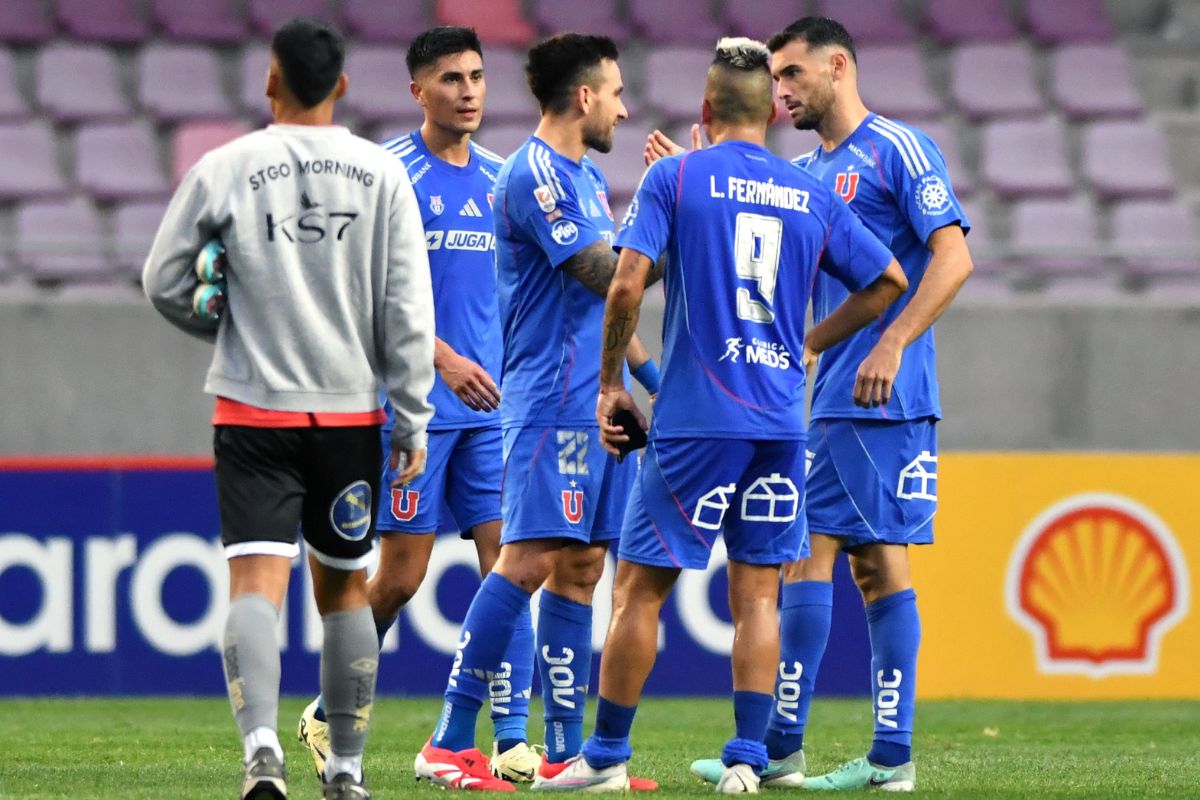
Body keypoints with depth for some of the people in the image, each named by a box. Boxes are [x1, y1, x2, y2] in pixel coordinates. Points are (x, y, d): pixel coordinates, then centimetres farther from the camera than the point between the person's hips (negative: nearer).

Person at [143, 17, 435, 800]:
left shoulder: (224, 169, -2)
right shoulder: (381, 173, 0)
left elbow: (165, 280, 5)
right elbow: (408, 308, -2)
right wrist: (412, 419, 3)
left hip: (253, 407, -1)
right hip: (350, 410, 2)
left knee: (256, 582, -7)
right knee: (345, 589, 14)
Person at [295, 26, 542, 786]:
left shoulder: (499, 176, 12)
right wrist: (441, 357, -21)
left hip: (490, 406, 5)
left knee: (507, 558, -3)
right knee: (401, 574, -2)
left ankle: (512, 738, -3)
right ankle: (330, 713, 18)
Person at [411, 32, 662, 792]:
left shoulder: (588, 178, 19)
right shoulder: (534, 174, -12)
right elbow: (602, 273, -18)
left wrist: (648, 371, 22)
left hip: (596, 402, 10)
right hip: (552, 400, -10)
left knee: (580, 570, 7)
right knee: (530, 560, -15)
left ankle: (565, 753, 8)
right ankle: (451, 743, -15)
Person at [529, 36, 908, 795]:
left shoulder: (674, 177, -2)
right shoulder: (813, 196, 9)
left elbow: (627, 285, -11)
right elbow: (889, 281, 14)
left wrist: (611, 383, 0)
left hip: (695, 418, -3)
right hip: (781, 419, 3)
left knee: (641, 585, 4)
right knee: (757, 592, 7)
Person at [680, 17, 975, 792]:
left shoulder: (900, 149, -5)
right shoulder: (807, 172, 19)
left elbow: (953, 258, -13)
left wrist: (893, 344, -22)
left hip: (886, 401, -8)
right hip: (829, 401, 8)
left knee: (881, 558, -7)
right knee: (809, 555, 7)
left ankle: (893, 756, -5)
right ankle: (780, 747, 8)